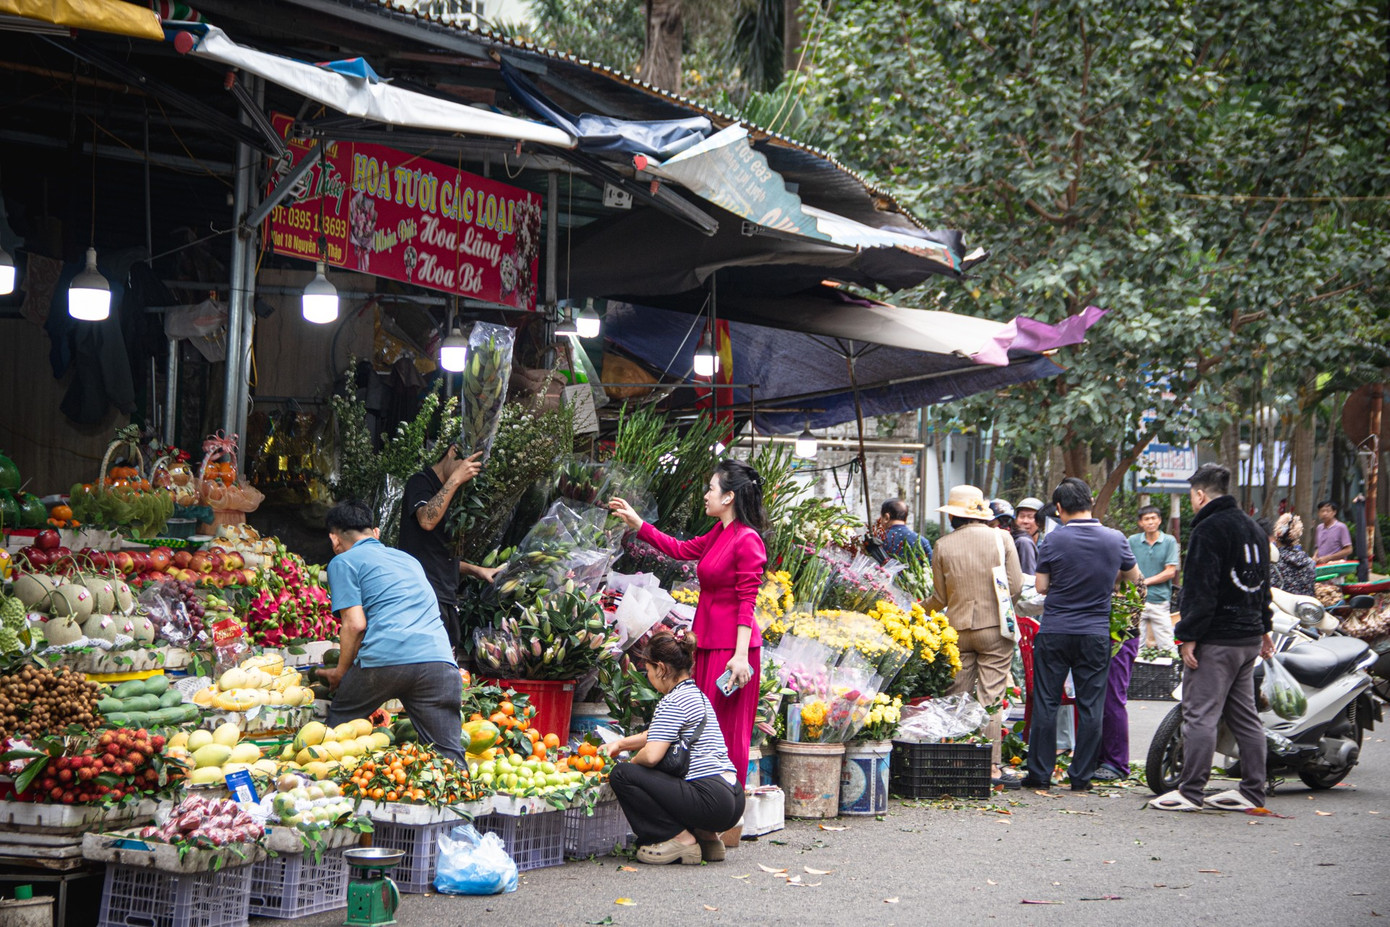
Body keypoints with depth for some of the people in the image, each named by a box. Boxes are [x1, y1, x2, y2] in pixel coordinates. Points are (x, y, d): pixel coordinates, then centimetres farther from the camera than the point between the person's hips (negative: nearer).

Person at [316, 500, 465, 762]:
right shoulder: (408, 559, 32)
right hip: (439, 659, 5)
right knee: (448, 754, 2)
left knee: (337, 729, 18)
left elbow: (355, 624, -1)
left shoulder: (343, 562, 12)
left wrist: (341, 671, 14)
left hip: (384, 659, -5)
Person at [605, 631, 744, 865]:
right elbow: (659, 736, 34)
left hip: (711, 799, -10)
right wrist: (621, 743, 32)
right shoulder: (697, 694, 20)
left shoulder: (672, 702, -10)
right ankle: (706, 837, 15)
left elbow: (652, 755, -19)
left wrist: (632, 761, 2)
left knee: (622, 775, -7)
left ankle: (680, 839, -5)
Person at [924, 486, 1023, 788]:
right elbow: (1016, 587, -2)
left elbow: (940, 598, 3)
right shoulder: (1000, 539, -2)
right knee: (990, 698, 0)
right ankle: (990, 766, -5)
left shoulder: (943, 546, -1)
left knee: (958, 698, 7)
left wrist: (918, 609, 23)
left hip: (958, 629, 1)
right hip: (994, 627, -1)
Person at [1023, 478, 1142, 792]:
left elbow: (1041, 586, -3)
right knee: (1090, 707, 6)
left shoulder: (1054, 540, -9)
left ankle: (1040, 774, 7)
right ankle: (1081, 776, 8)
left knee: (1045, 703, 5)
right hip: (1096, 634, 2)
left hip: (1054, 631, -2)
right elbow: (1134, 577, 16)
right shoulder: (1115, 539, -1)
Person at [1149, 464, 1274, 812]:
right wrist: (1263, 628, 31)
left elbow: (1201, 590, -19)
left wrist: (1188, 636, -17)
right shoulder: (1252, 527, 17)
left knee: (1200, 714, -8)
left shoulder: (1209, 529, -12)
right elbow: (1262, 583, 25)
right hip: (1249, 638, 9)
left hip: (1216, 639, -9)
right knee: (1244, 715, 12)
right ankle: (1252, 791, 14)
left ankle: (1190, 792, -9)